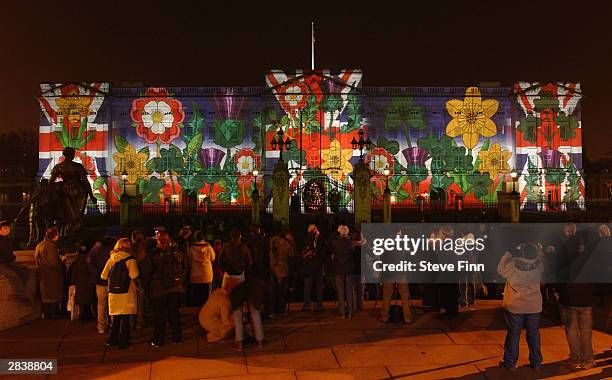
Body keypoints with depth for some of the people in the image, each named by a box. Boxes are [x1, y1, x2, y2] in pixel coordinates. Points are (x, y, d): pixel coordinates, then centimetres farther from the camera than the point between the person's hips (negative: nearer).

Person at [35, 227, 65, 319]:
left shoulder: (39, 245, 10)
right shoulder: (51, 245, -18)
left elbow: (37, 259, 17)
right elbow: (54, 262, -22)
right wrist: (62, 268, -8)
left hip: (42, 275, 8)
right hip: (52, 275, -8)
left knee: (45, 296, 15)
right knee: (54, 295, 1)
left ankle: (46, 315, 23)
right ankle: (54, 315, 6)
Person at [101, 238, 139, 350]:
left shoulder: (111, 259, 3)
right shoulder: (130, 259, -9)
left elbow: (104, 275, 3)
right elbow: (134, 275, -21)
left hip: (113, 293, 4)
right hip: (126, 293, -4)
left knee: (115, 317, 17)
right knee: (125, 318, 4)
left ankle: (113, 339, 23)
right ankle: (123, 342, 7)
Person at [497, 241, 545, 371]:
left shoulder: (512, 264, -23)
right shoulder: (539, 265, -16)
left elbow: (500, 269, -2)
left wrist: (508, 253, -2)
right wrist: (539, 250, 4)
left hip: (514, 306, -2)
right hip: (534, 306, 2)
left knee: (513, 333, 8)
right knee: (533, 333, 15)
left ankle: (510, 363, 16)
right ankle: (536, 362, 24)